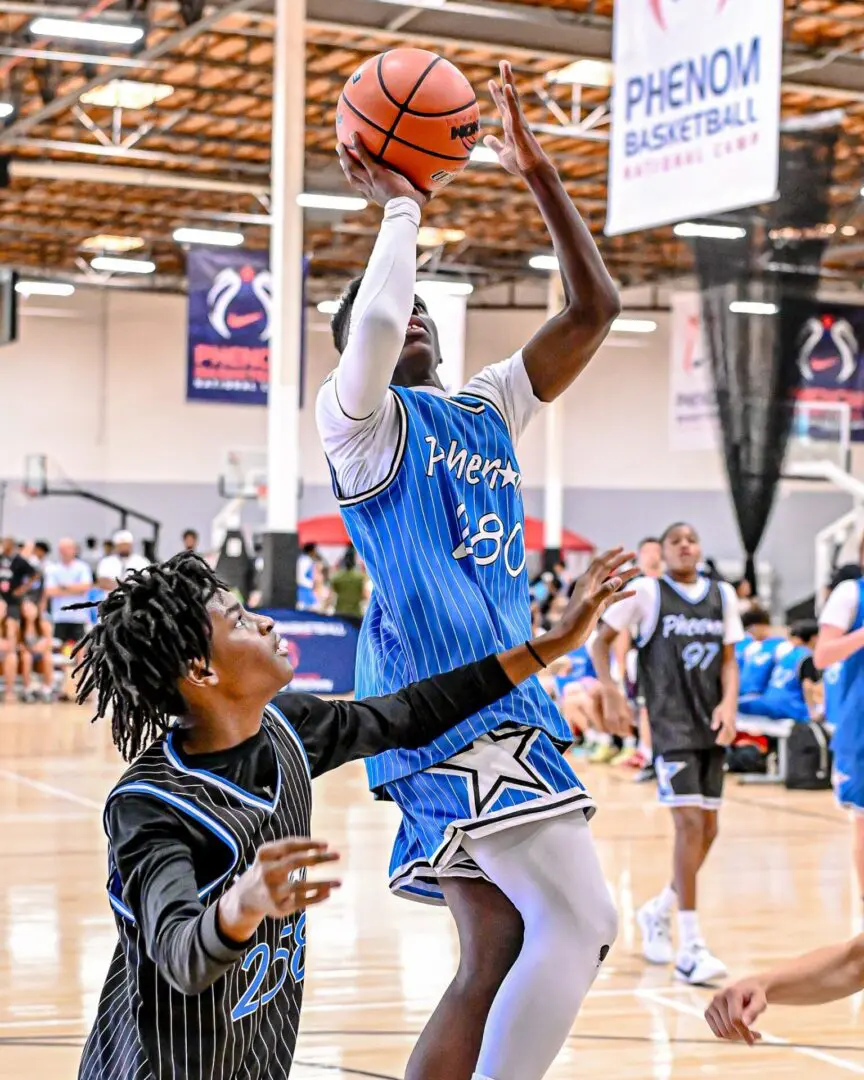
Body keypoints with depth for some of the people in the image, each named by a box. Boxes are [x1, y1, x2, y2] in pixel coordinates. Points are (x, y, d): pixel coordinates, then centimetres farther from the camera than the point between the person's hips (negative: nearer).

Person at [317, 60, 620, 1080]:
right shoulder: (359, 414, 0)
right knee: (578, 922, -17)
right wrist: (400, 205, -7)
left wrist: (539, 173, 10)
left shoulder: (487, 409, 21)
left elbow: (593, 309, 17)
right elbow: (373, 320, -23)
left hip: (502, 699, 9)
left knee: (501, 956, 7)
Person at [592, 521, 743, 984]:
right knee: (690, 823, -15)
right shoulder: (646, 592, -3)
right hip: (671, 724, -6)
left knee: (708, 829, 9)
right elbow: (601, 639, 2)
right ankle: (691, 949, -15)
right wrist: (609, 691, -10)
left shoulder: (723, 594, 10)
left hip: (712, 726, 6)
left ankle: (658, 912, 33)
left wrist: (729, 704, -5)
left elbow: (729, 659, 11)